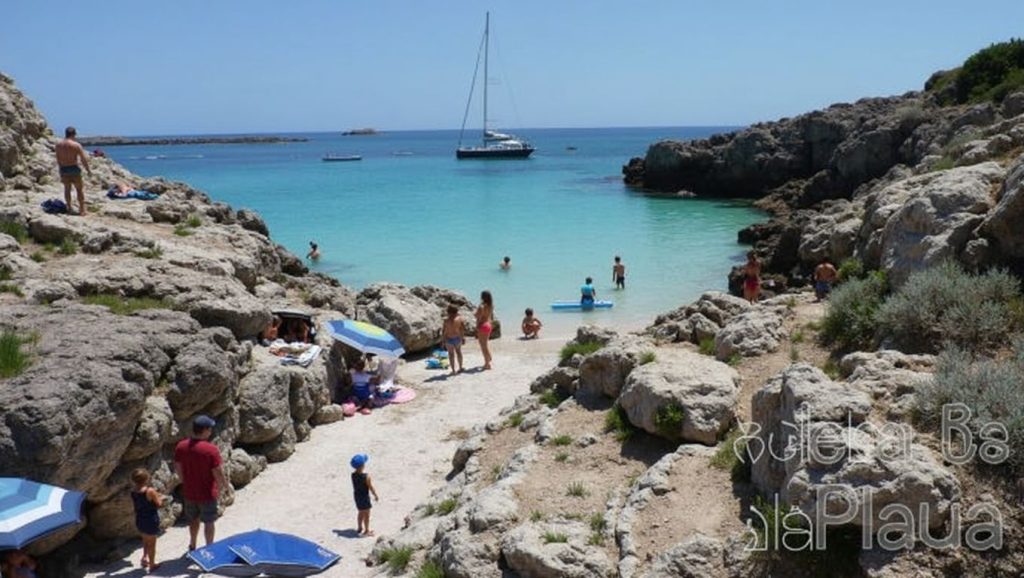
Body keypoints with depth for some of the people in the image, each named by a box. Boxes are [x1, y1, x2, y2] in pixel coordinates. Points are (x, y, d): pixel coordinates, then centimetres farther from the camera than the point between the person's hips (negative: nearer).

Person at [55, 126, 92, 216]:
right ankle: (82, 210, 6)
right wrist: (89, 170, -1)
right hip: (74, 168, -4)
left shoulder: (58, 145, 2)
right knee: (79, 189, 6)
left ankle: (69, 208, 21)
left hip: (63, 169, 4)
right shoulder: (76, 145, -13)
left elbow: (58, 160, 9)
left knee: (67, 188, 17)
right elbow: (84, 159, -12)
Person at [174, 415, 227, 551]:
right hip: (207, 493, -5)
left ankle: (193, 546, 40)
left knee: (194, 519, 25)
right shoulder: (211, 450, -25)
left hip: (189, 492, 5)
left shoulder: (181, 446, -9)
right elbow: (218, 473, -19)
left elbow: (177, 468, 2)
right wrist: (224, 484, 1)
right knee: (209, 522, 13)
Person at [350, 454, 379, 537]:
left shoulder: (353, 475, -9)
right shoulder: (366, 476, -26)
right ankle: (366, 531, 22)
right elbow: (371, 487, -16)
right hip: (364, 496, -6)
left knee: (360, 512, 25)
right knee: (366, 514, 11)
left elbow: (354, 486, 3)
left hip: (356, 495, 6)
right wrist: (376, 495, -4)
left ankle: (359, 528, 40)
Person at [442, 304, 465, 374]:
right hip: (457, 338, 3)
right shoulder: (459, 319, -8)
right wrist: (463, 337, 13)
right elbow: (462, 329, 0)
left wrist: (443, 340, -3)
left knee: (451, 354, 8)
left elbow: (444, 331, -13)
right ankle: (460, 368, 30)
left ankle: (453, 370, 9)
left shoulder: (447, 320, -17)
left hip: (449, 339, -3)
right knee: (458, 352, 21)